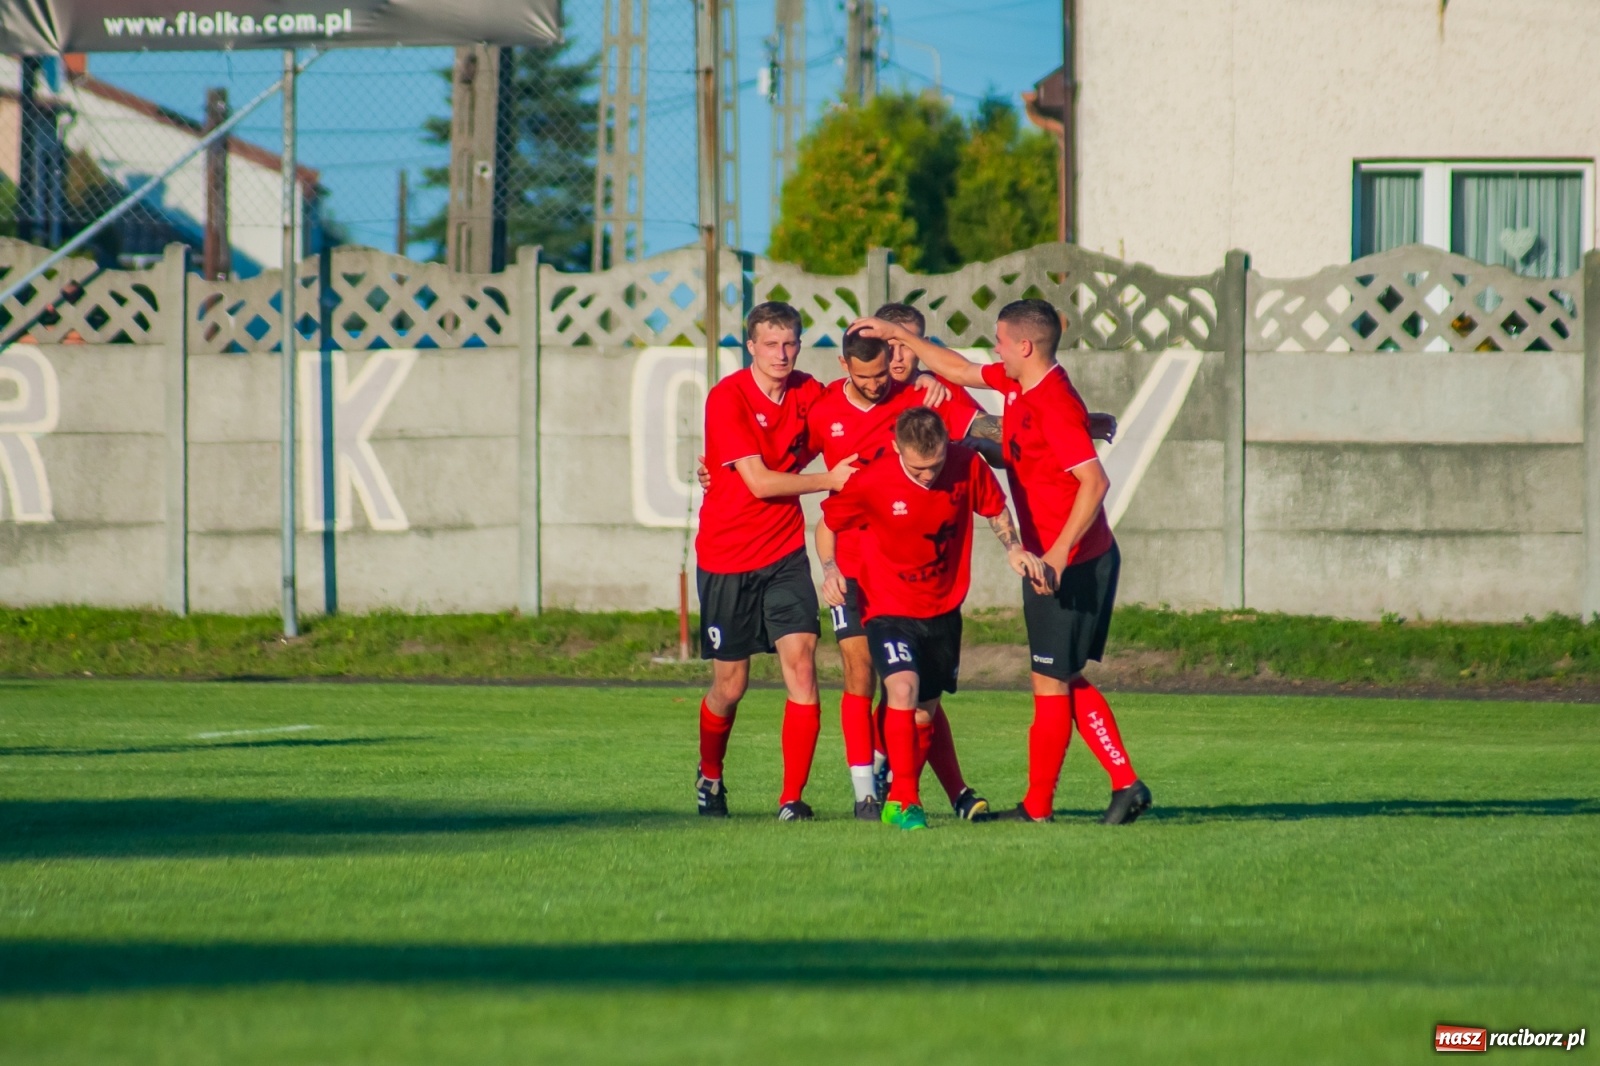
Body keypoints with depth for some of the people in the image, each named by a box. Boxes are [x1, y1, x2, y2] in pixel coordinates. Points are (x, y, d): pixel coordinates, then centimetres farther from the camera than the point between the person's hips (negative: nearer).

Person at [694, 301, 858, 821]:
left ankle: (793, 798, -13)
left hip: (784, 553, 3)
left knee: (800, 662, -14)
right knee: (731, 684, 6)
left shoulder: (808, 393, 2)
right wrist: (829, 479, -17)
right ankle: (710, 777, 35)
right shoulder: (728, 398, -13)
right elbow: (759, 482, -17)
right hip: (726, 558, -3)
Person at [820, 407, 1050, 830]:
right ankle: (903, 800, -17)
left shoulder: (968, 466, -12)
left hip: (944, 609, 4)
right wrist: (831, 570, -19)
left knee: (925, 713, 12)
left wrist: (1013, 547, -11)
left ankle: (900, 798, 31)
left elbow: (996, 509, 7)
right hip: (889, 609, -4)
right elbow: (828, 524, -2)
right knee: (903, 689, -25)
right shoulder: (871, 484, -19)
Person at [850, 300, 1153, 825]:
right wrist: (896, 333, 27)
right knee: (1065, 682, 13)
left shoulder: (1054, 405, -21)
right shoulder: (1015, 384, 8)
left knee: (1050, 684, 0)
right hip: (1050, 561, 10)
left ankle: (1037, 807, 8)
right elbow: (960, 370, 25)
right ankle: (1125, 783, 11)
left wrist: (1058, 553, -30)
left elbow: (1094, 481, -28)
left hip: (1071, 565, -10)